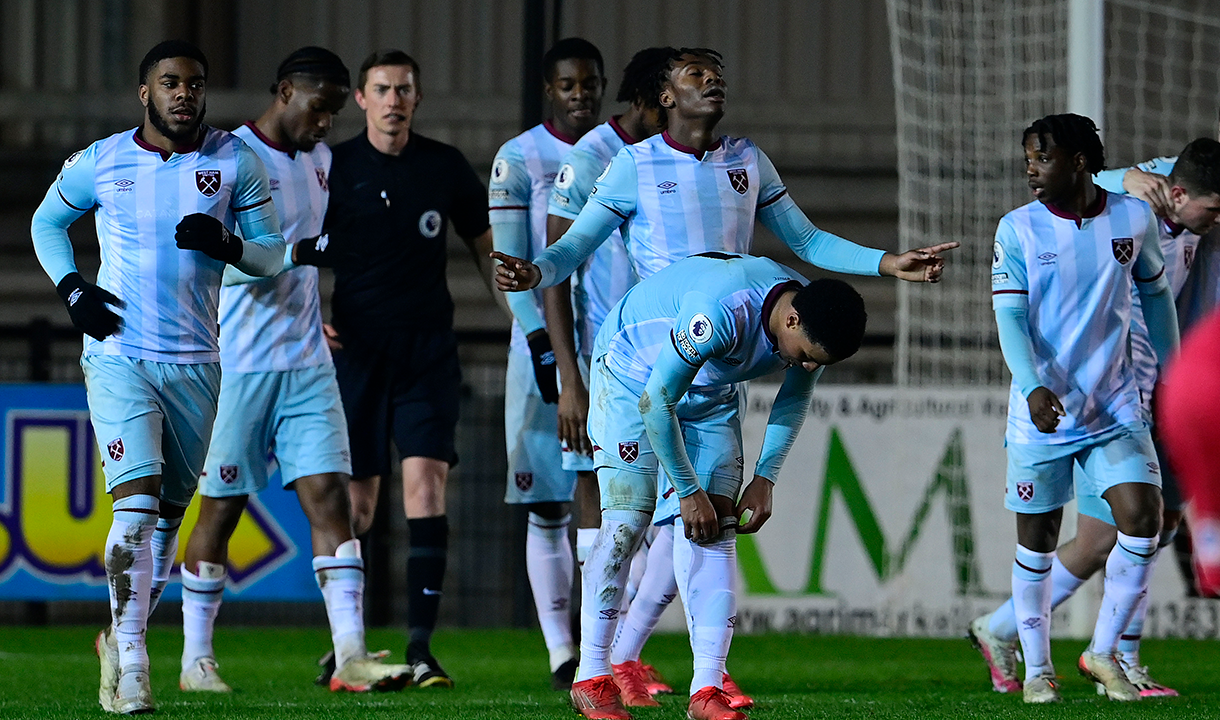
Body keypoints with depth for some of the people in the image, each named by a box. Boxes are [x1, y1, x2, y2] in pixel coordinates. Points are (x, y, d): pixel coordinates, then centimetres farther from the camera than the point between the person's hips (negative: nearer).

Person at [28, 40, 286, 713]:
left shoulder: (234, 160, 2)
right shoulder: (100, 163, 1)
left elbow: (271, 254, 6)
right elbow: (47, 222, 18)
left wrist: (226, 244, -16)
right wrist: (72, 289, 2)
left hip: (195, 361, 2)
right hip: (118, 356, -2)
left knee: (169, 511, 10)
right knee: (136, 504, -16)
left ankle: (120, 637, 29)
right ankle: (131, 662, -12)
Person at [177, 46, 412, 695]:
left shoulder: (318, 158, 14)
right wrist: (295, 254, -26)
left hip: (307, 364, 6)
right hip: (237, 366, -6)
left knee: (329, 495, -5)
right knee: (220, 508, 2)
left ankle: (351, 657, -12)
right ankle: (195, 660, 13)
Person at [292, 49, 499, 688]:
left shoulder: (444, 166, 5)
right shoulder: (332, 168, 0)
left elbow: (484, 243, 16)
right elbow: (296, 258, 4)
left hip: (428, 348, 0)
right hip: (357, 348, 0)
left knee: (425, 485, -13)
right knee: (355, 502, 3)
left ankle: (421, 645, -15)